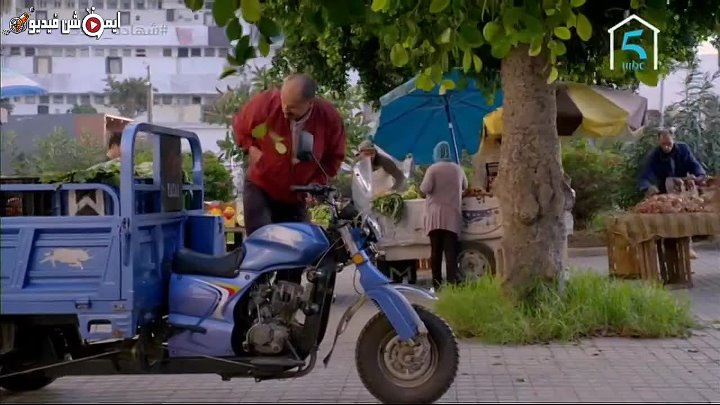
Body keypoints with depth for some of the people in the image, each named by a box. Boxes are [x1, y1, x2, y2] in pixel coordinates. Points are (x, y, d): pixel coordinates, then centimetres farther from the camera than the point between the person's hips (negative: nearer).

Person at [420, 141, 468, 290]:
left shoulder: (433, 169, -3)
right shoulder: (458, 169, 9)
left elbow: (425, 189, -11)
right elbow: (465, 187, 25)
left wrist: (421, 188, 10)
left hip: (435, 215, -2)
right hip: (452, 215, 2)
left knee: (436, 250, 2)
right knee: (451, 250, -3)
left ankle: (437, 283, 2)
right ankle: (452, 282, -12)